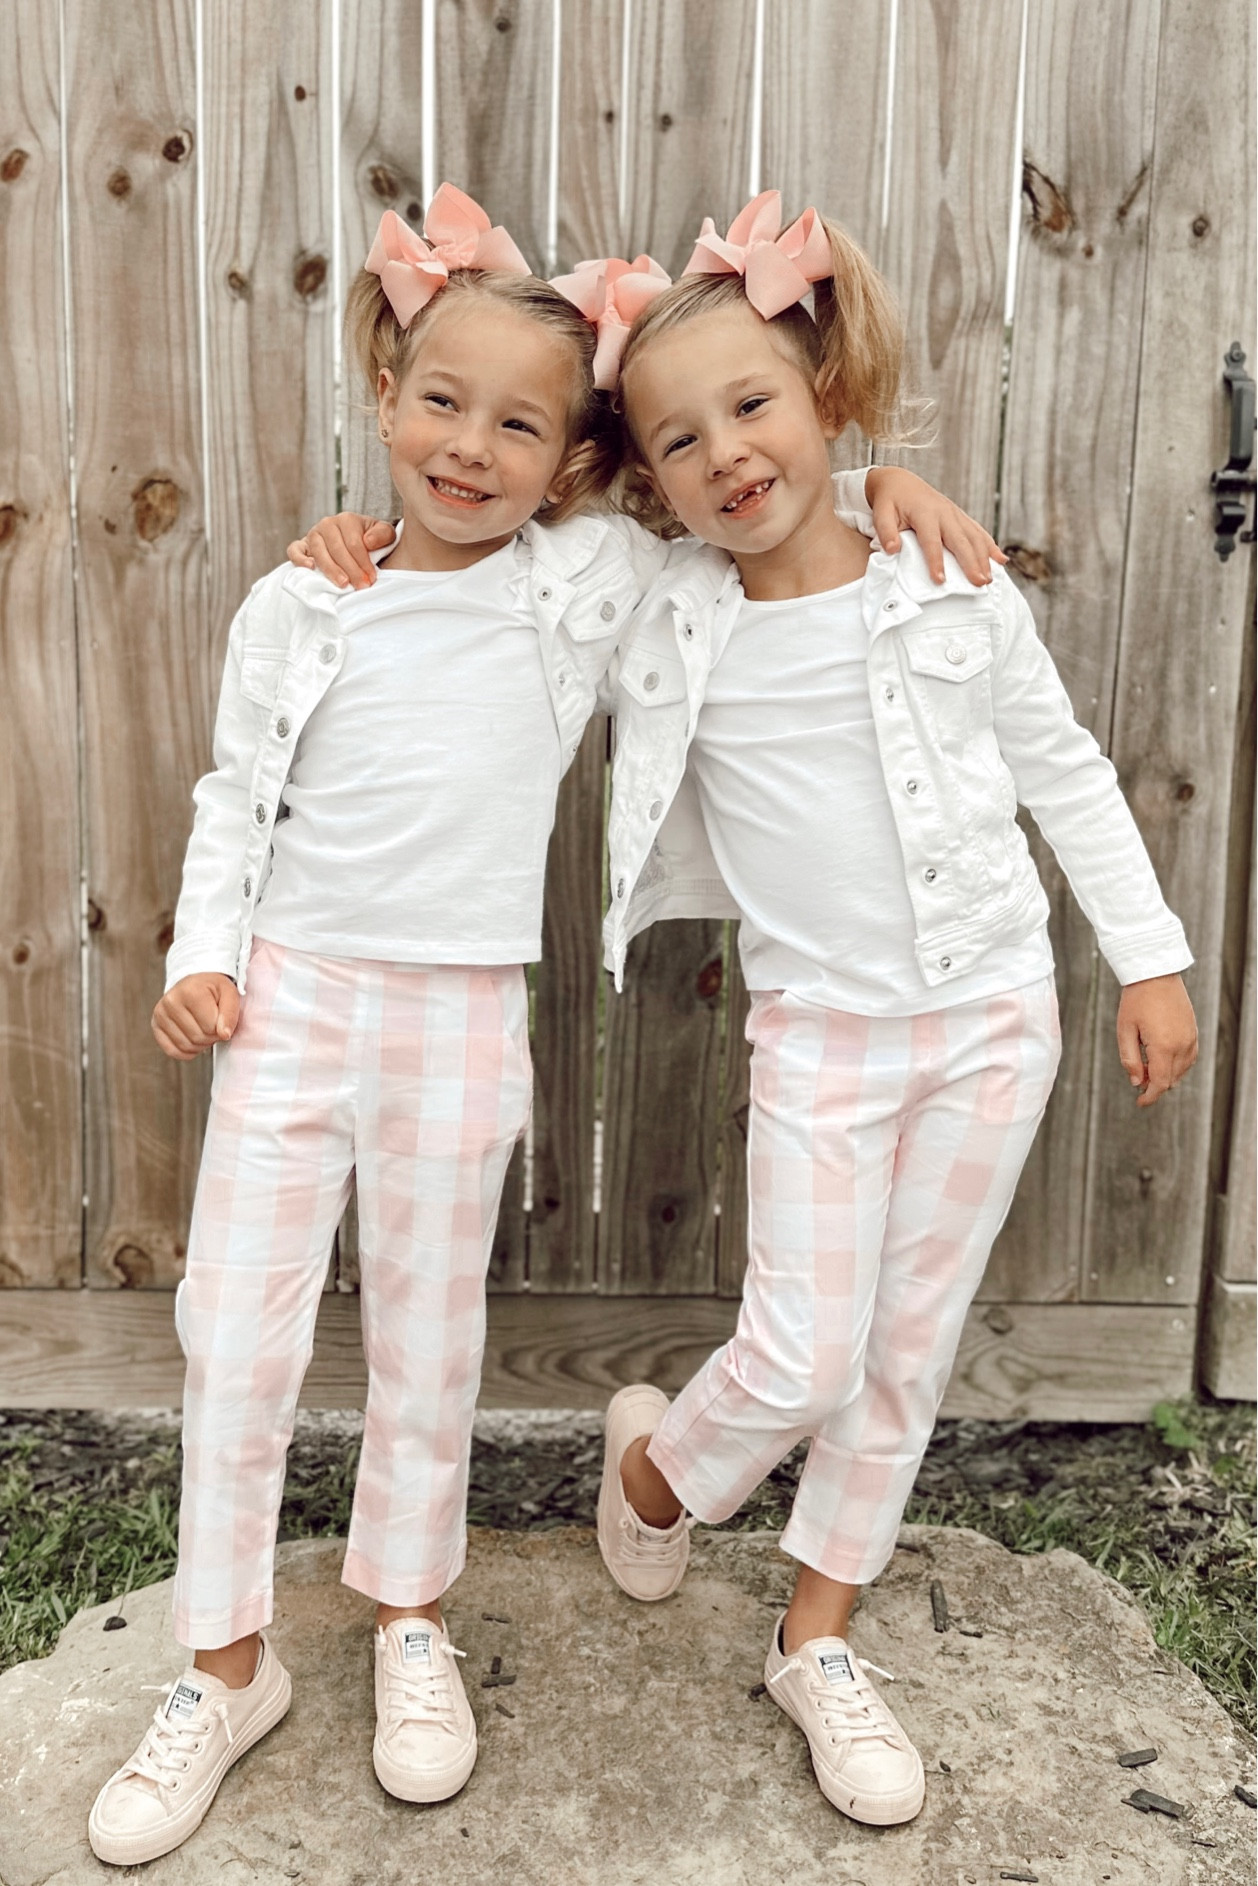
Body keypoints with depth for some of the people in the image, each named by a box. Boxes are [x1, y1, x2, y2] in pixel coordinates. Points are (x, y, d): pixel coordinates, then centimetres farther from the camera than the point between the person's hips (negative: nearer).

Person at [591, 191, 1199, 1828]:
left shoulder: (955, 596, -4)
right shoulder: (669, 638, -6)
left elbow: (1066, 770, 5)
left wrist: (1149, 958, 5)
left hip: (992, 1015, 2)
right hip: (819, 1034, -1)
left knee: (908, 1354, 11)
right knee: (803, 1359, -3)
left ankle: (818, 1644, 30)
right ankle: (656, 1468, 33)